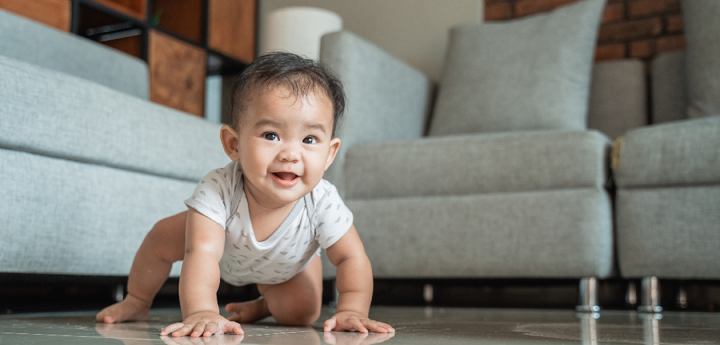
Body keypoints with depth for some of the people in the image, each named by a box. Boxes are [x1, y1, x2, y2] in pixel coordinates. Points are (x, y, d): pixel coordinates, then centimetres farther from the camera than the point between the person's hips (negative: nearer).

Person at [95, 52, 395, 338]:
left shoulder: (323, 202, -42)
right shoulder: (218, 190, -46)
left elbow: (352, 258, -34)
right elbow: (203, 253, -54)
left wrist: (351, 310, -50)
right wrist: (201, 312, -69)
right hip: (224, 246, 0)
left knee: (302, 314, -12)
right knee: (162, 238, -7)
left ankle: (264, 307, 25)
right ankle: (138, 302, 24)